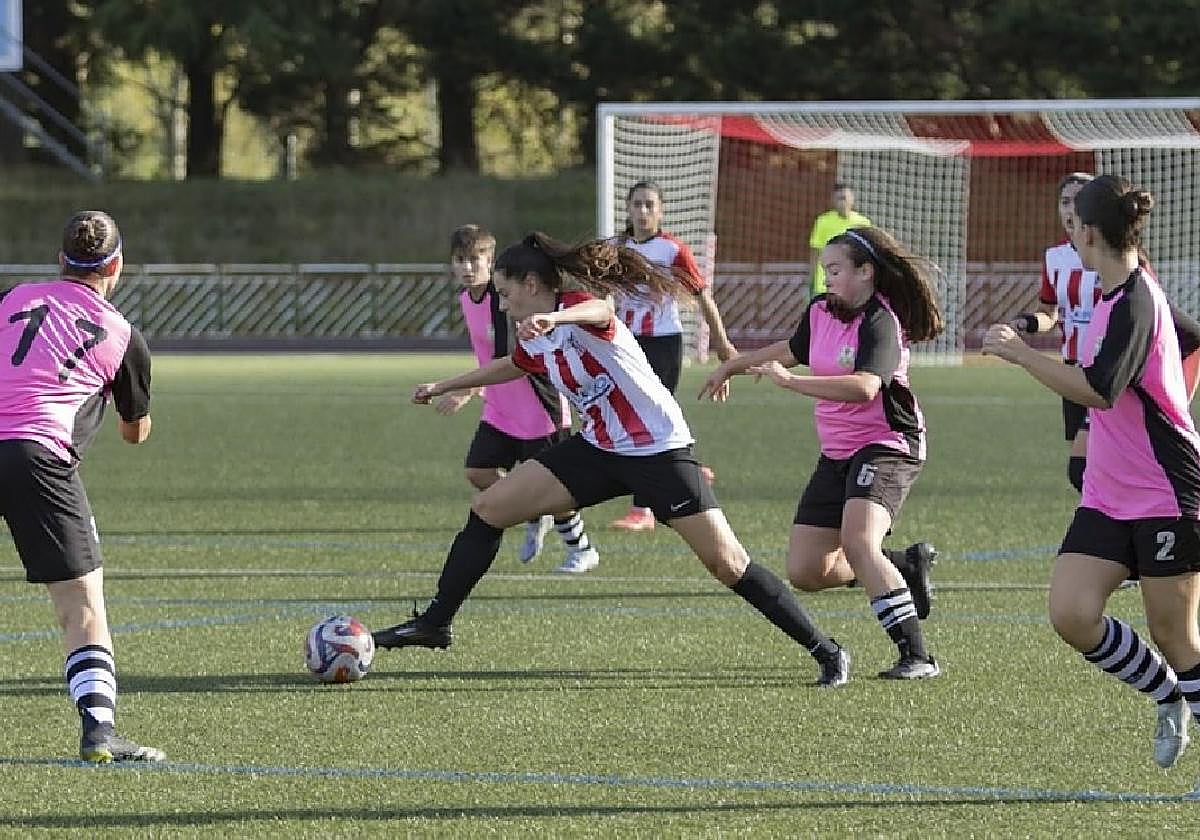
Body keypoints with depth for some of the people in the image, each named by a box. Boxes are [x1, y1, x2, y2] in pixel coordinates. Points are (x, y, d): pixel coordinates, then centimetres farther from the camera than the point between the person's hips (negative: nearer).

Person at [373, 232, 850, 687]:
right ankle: (434, 624, 14)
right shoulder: (535, 341, 7)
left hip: (659, 451, -8)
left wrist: (553, 318, -66)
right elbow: (510, 367, 32)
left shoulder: (578, 307, -18)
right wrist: (444, 386, 43)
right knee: (487, 510, 3)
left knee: (726, 563, -14)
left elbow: (600, 310, -45)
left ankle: (826, 652, -5)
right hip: (600, 448, 8)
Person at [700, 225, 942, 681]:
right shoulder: (821, 311, 7)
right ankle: (907, 566, 25)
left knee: (857, 543, -31)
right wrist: (732, 366, 41)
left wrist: (791, 381, -37)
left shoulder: (880, 324, -19)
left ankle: (917, 656, -30)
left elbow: (863, 388, -36)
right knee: (805, 571, 4)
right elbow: (793, 349, 30)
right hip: (837, 454, 9)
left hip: (885, 446, -9)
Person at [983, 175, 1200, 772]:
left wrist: (1019, 353, -22)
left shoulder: (1135, 302, -18)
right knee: (1071, 613, -5)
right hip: (1108, 496, 9)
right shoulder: (1112, 295, 11)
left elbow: (1099, 390, -28)